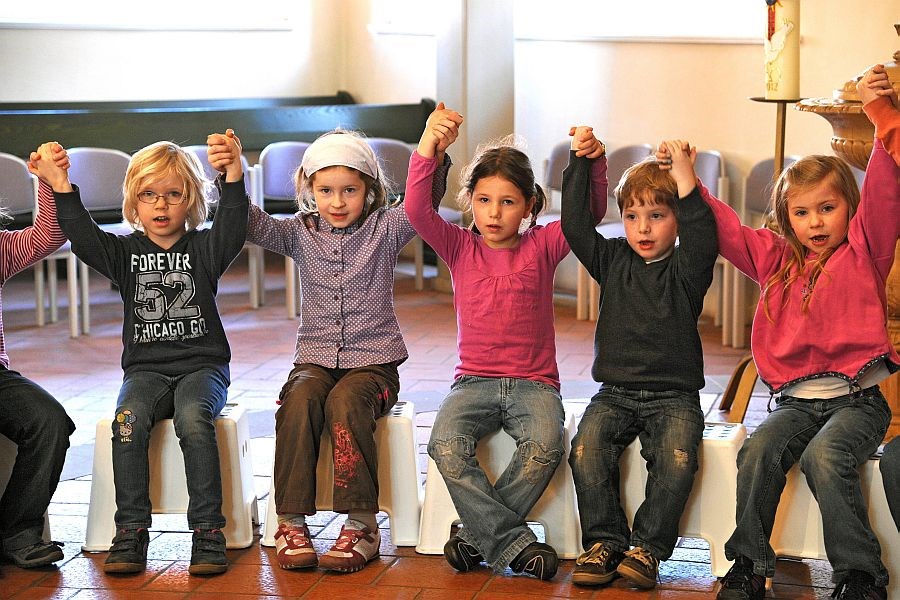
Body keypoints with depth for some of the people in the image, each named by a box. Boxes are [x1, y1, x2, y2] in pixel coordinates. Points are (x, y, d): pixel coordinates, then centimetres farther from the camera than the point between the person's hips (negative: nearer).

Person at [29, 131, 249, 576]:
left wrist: (233, 176, -33)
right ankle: (131, 531, -24)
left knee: (193, 419, -32)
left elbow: (232, 229, -16)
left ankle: (208, 531, -28)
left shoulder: (203, 248, 5)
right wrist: (61, 188, -22)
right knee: (128, 420, -29)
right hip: (145, 369, 2)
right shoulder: (126, 252, 10)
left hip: (201, 365, -2)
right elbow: (83, 238, -7)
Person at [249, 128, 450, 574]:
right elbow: (251, 222, -4)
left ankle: (361, 524, -27)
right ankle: (291, 521, -25)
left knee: (346, 402, -33)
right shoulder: (300, 233, 9)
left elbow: (424, 201, -12)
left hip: (373, 361, -2)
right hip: (316, 358, 2)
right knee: (299, 400, -30)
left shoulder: (385, 229, 3)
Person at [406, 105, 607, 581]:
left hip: (534, 382, -1)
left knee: (544, 448, -32)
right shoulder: (460, 247, 5)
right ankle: (516, 544, -23)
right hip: (474, 380, 1)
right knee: (446, 446, -30)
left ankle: (480, 535, -15)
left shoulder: (542, 246, 4)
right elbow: (416, 209, -11)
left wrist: (593, 162, -27)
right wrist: (429, 146, -25)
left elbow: (590, 211, -8)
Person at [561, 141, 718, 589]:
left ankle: (647, 547, -14)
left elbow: (703, 240, -21)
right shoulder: (612, 260, 10)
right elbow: (575, 225, -3)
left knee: (677, 459, -29)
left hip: (674, 395, -2)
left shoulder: (685, 269, 1)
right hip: (615, 391, 2)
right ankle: (604, 541, -12)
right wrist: (580, 162, -6)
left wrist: (685, 179, -27)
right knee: (587, 449, -25)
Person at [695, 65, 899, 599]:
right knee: (759, 451, -24)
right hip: (797, 398, 4)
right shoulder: (776, 259, 15)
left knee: (824, 457, -30)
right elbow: (725, 228, 18)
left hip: (857, 397, -4)